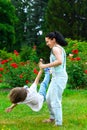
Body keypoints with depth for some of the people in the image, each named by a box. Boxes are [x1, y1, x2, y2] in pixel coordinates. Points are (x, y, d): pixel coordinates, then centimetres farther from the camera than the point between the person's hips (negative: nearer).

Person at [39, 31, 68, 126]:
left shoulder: (55, 48, -10)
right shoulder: (60, 48, 19)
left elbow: (59, 61, -26)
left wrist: (45, 66, -21)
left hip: (59, 77, -10)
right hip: (57, 77, 10)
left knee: (55, 101, -7)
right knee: (48, 98, 18)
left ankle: (58, 123, -2)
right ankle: (53, 117, 32)